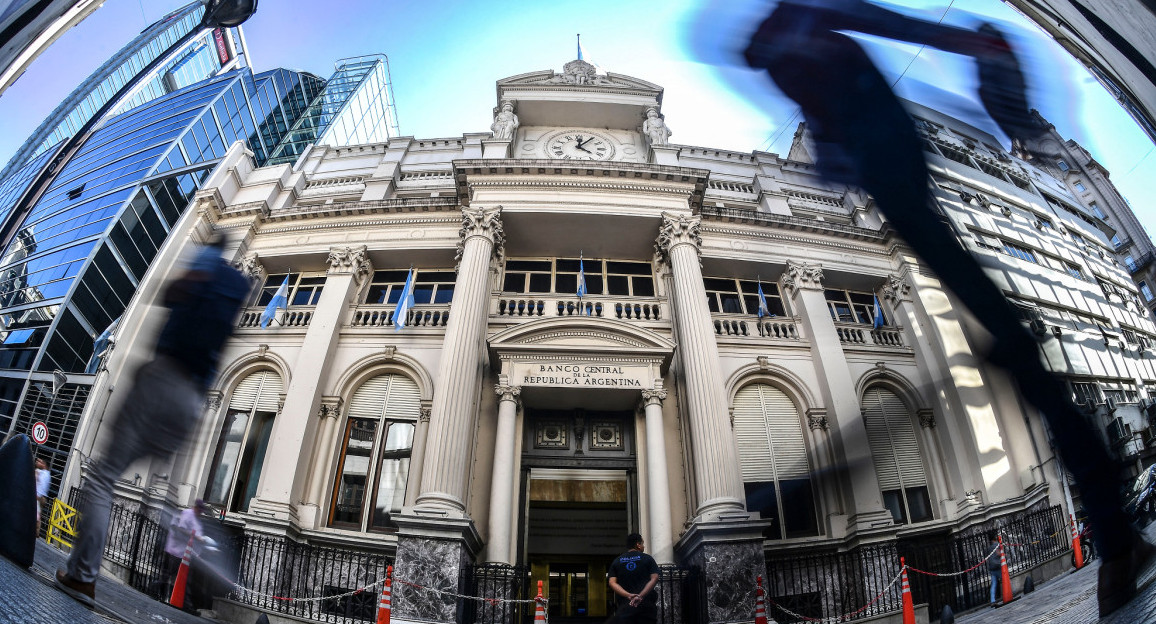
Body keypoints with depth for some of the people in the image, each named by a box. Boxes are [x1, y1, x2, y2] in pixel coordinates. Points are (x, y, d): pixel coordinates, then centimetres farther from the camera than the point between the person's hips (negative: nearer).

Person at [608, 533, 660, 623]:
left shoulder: (616, 562, 14)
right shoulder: (648, 558, 6)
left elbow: (612, 583, 1)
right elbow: (654, 579, -7)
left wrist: (628, 595, -9)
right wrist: (641, 596, -15)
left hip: (625, 606, 2)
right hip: (646, 605, -1)